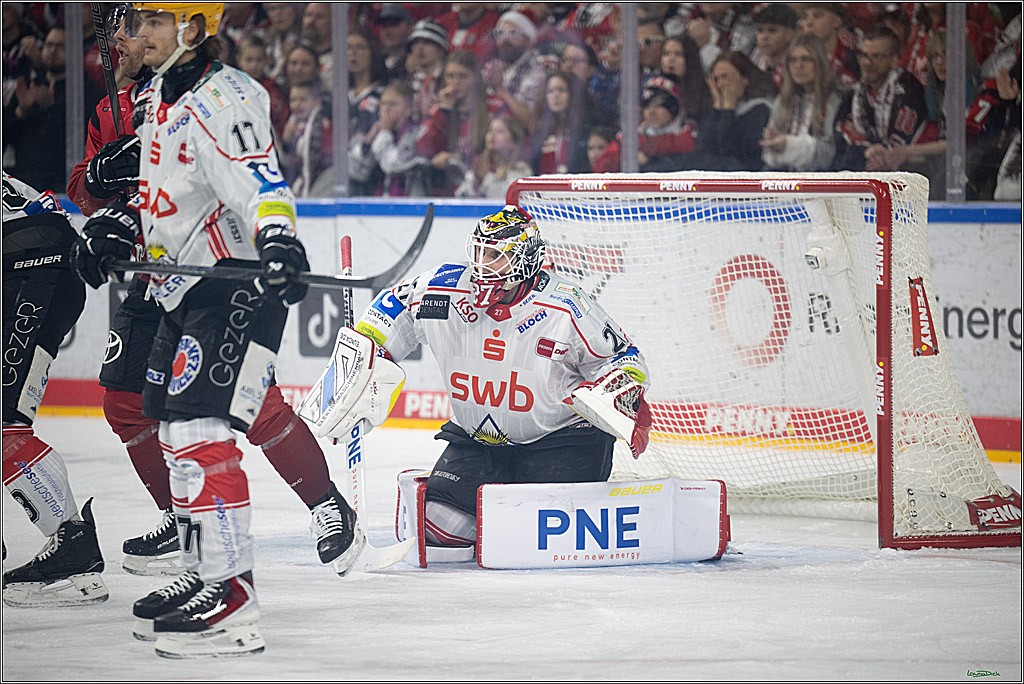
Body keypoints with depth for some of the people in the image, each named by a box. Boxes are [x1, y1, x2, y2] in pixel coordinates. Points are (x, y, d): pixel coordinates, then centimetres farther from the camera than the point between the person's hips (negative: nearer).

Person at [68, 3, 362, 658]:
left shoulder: (224, 100, -17)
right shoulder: (159, 98, 15)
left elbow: (260, 182, -30)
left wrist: (278, 238, -47)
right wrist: (115, 226, 16)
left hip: (238, 287, -11)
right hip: (186, 290, 11)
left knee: (199, 427, -20)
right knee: (175, 431, 17)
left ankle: (234, 599, -23)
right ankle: (205, 572, 29)